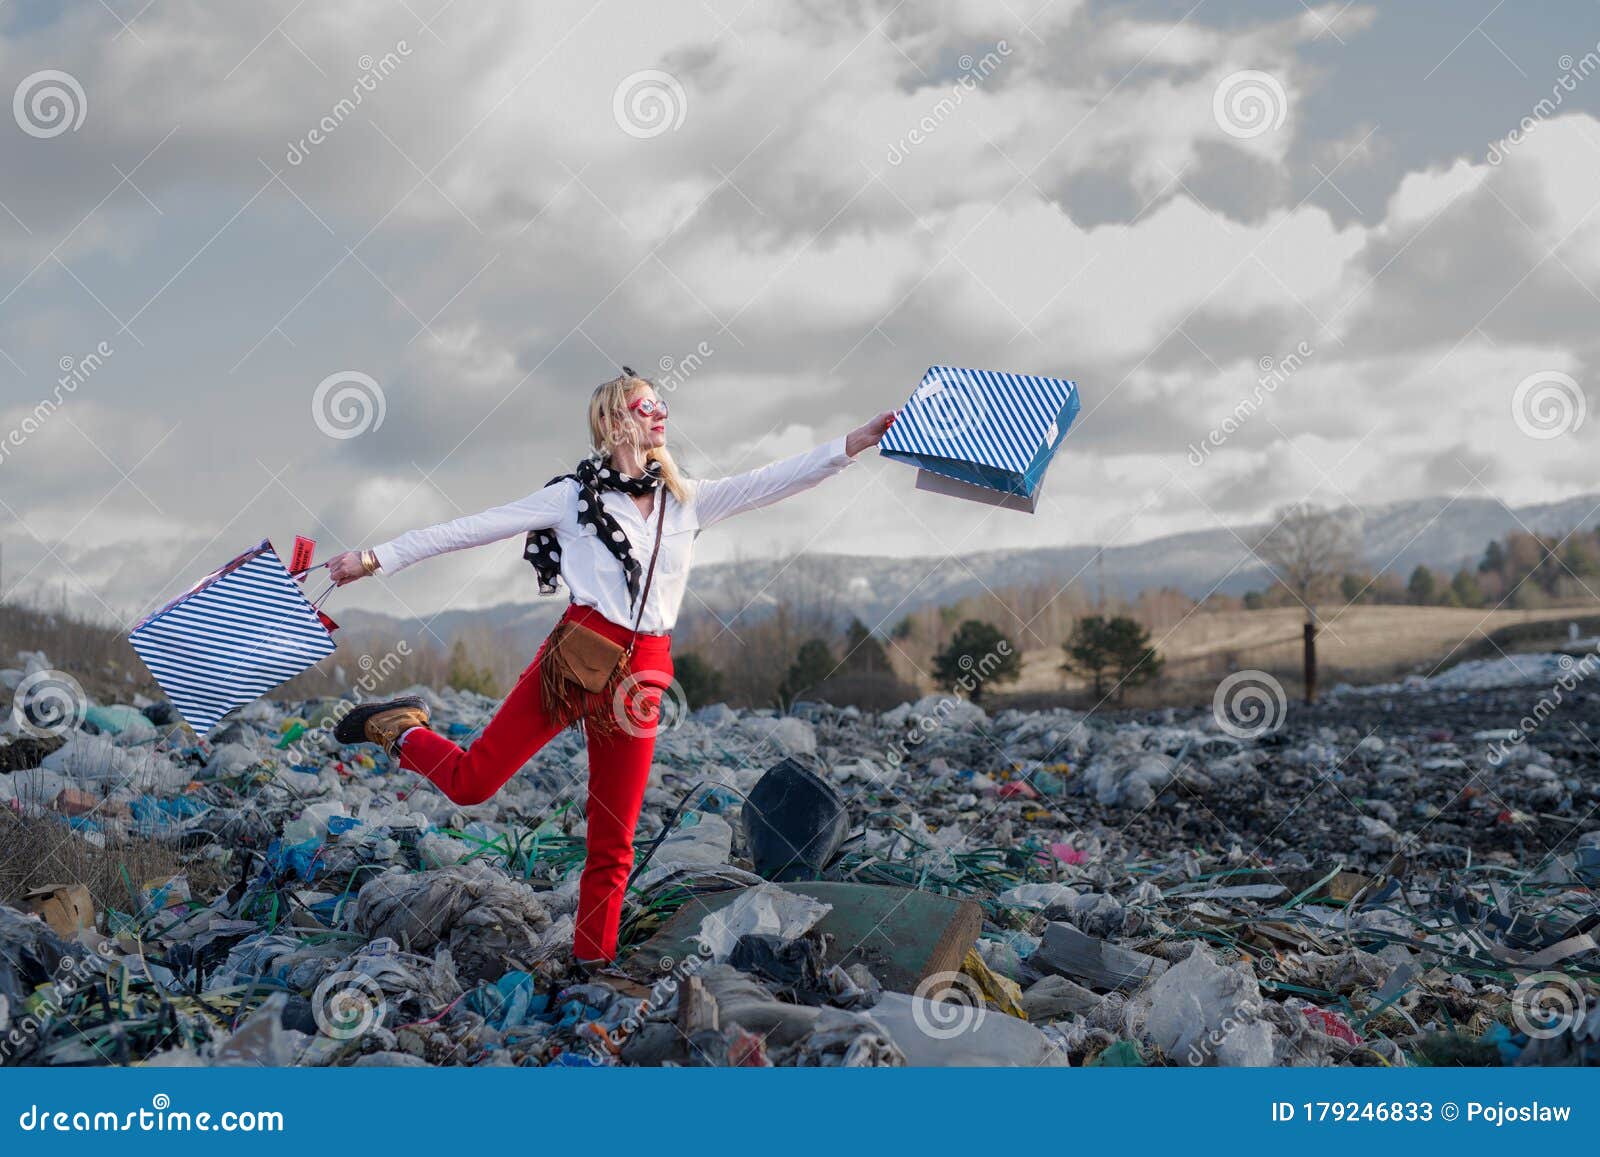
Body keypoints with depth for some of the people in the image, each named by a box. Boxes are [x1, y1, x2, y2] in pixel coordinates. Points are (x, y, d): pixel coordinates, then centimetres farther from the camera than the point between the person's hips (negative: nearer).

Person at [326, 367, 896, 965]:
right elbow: (470, 529, 1)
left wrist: (855, 442, -2)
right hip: (576, 654, -3)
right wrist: (375, 558, -2)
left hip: (641, 678, 3)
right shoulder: (575, 495, 2)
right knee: (470, 781, -8)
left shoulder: (686, 500, 13)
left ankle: (592, 962, 13)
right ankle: (401, 727, 21)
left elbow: (771, 482, 7)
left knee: (613, 843, 4)